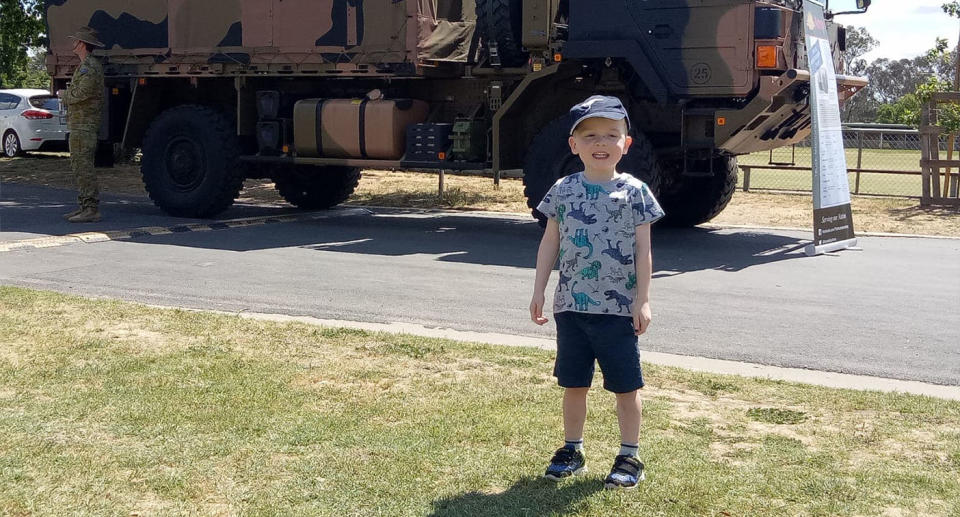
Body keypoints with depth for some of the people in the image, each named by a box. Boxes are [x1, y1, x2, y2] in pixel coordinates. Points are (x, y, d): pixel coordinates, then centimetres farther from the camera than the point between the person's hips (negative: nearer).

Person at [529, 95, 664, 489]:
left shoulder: (634, 192, -3)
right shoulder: (563, 190, 3)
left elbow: (643, 251, -3)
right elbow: (549, 244, 9)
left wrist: (642, 300, -7)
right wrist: (539, 291, 6)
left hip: (619, 308, -2)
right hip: (571, 305, 3)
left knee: (625, 386, 6)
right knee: (574, 383, 12)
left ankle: (629, 456, 18)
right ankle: (572, 450, 27)